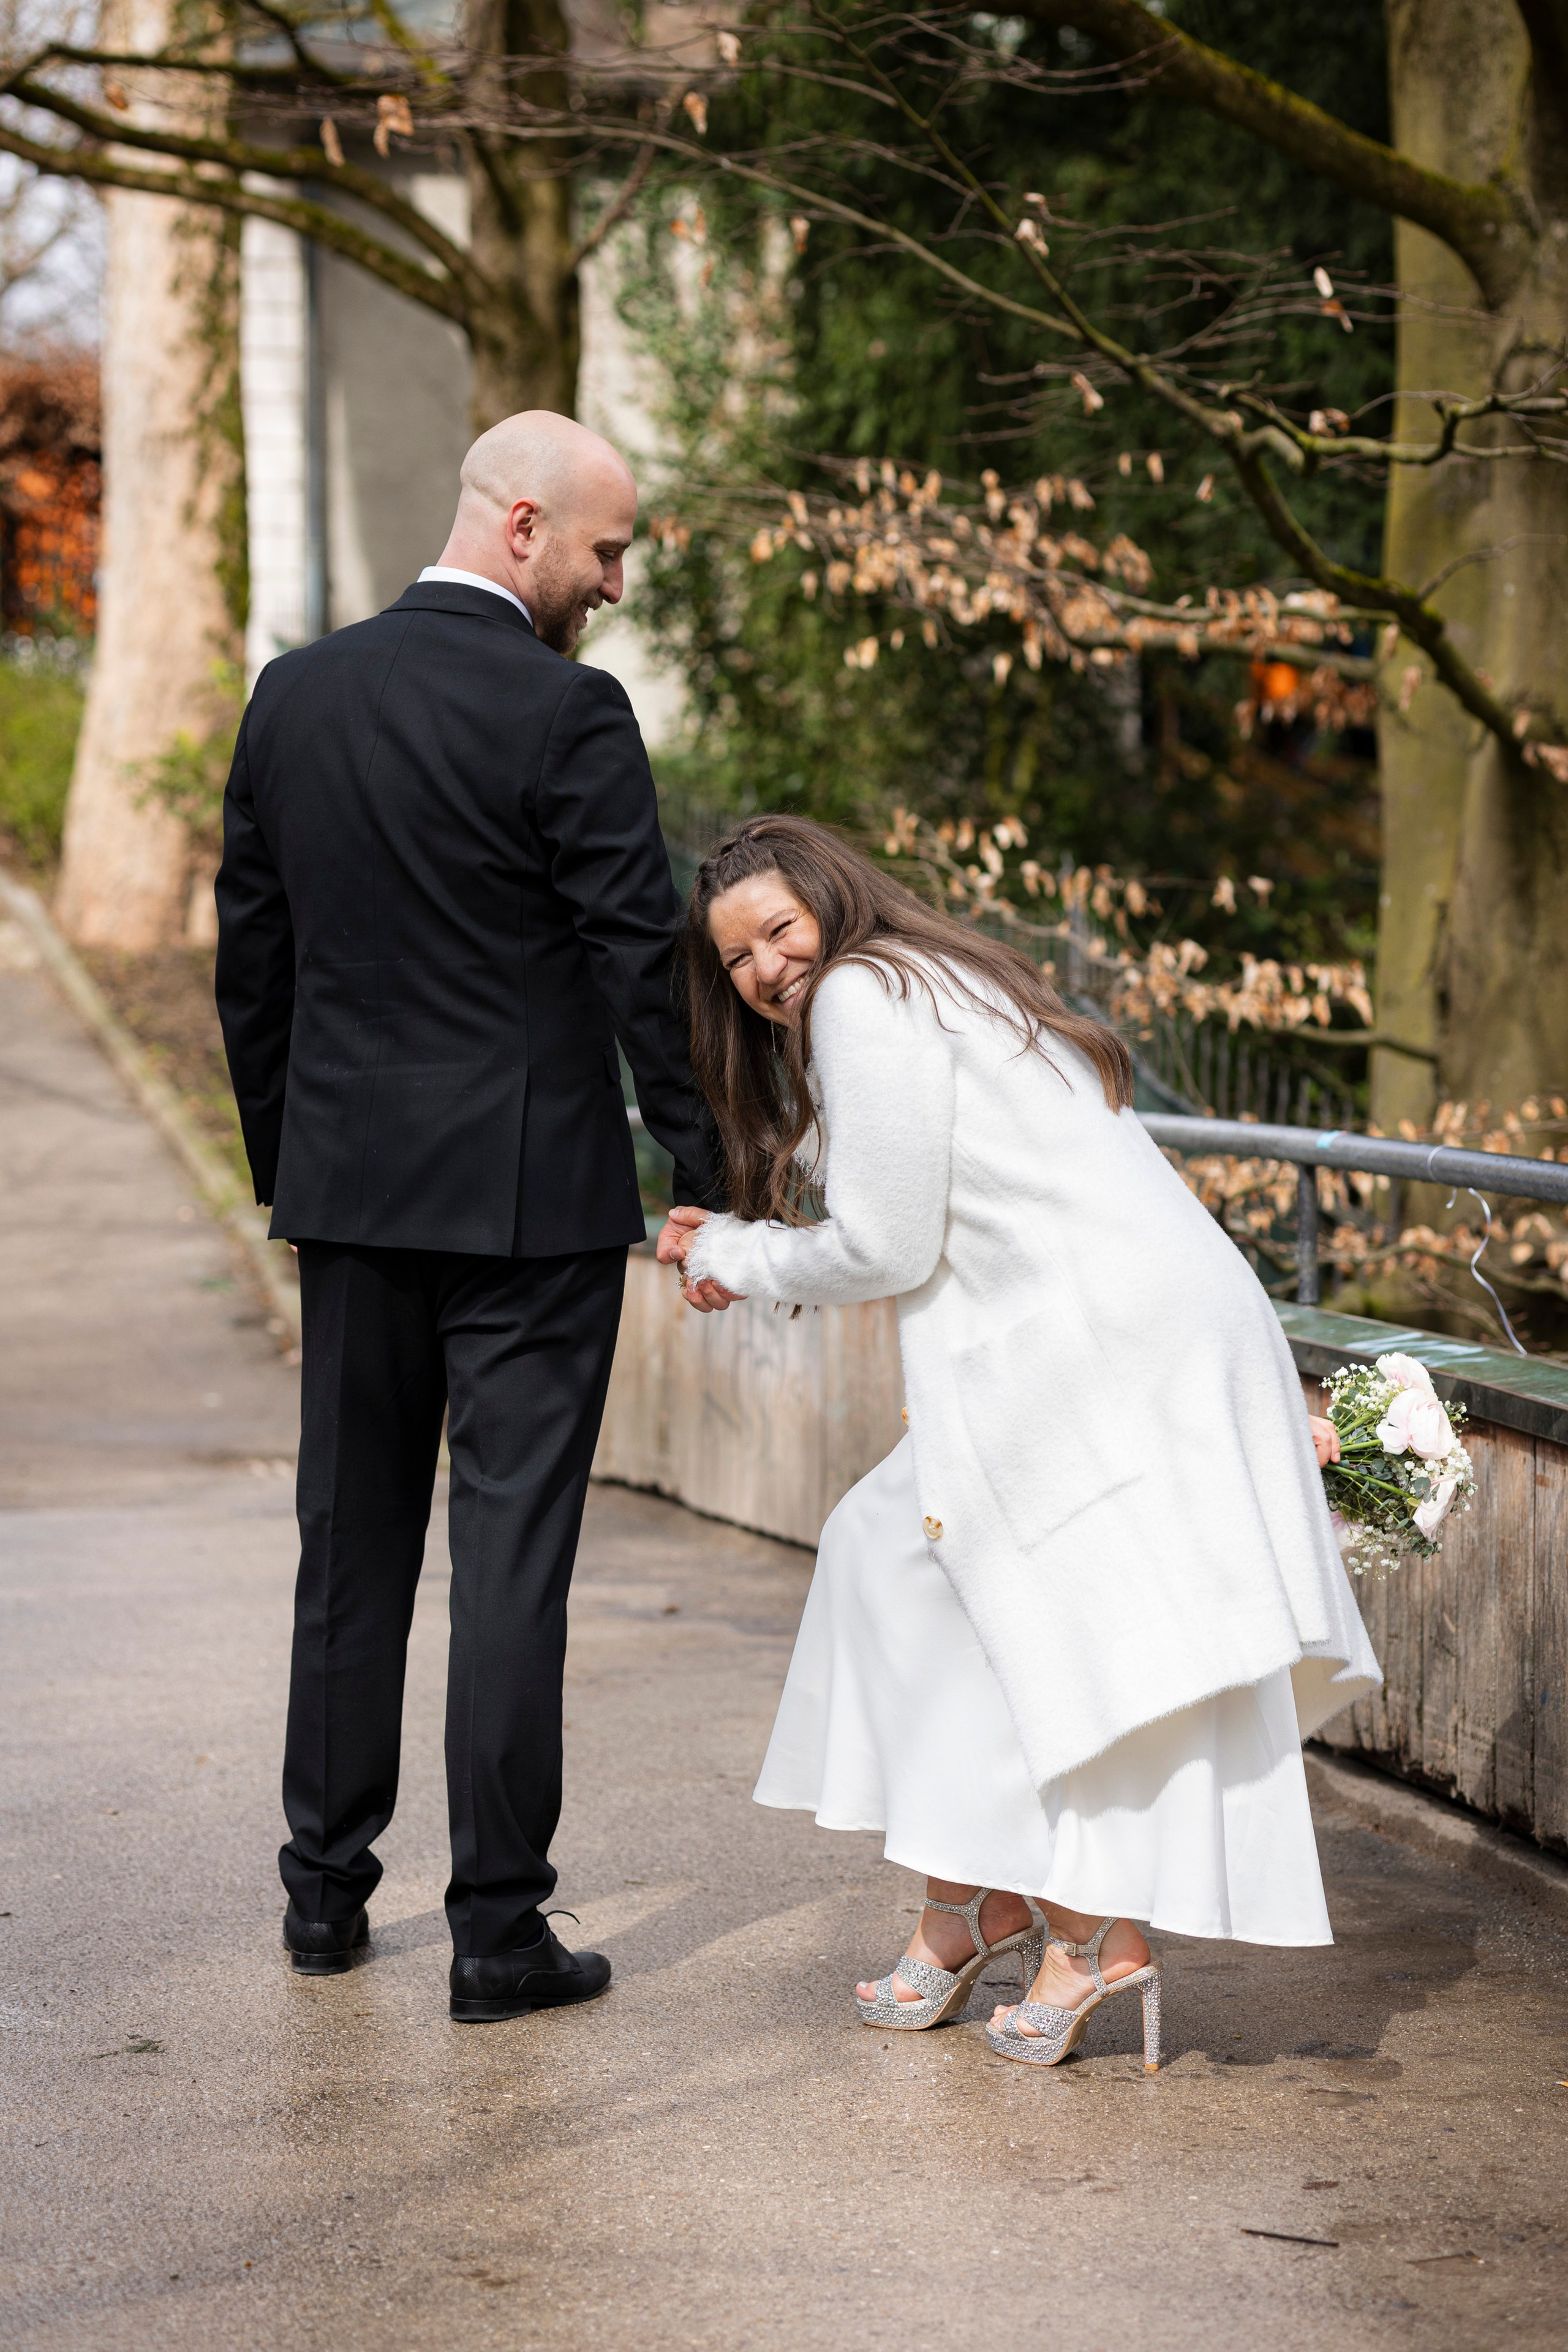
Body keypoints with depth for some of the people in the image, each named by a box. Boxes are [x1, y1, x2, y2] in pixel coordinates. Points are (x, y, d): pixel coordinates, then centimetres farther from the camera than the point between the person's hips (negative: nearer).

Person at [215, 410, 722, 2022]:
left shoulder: (296, 694, 6)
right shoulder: (566, 714, -12)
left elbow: (249, 957, 10)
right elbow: (642, 965, -13)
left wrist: (282, 1164, 19)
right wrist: (704, 1174, -5)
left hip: (352, 1181, 5)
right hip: (530, 1193, -5)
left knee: (351, 1539, 15)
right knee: (512, 1555, 0)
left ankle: (327, 1889, 23)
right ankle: (497, 1929, 4)